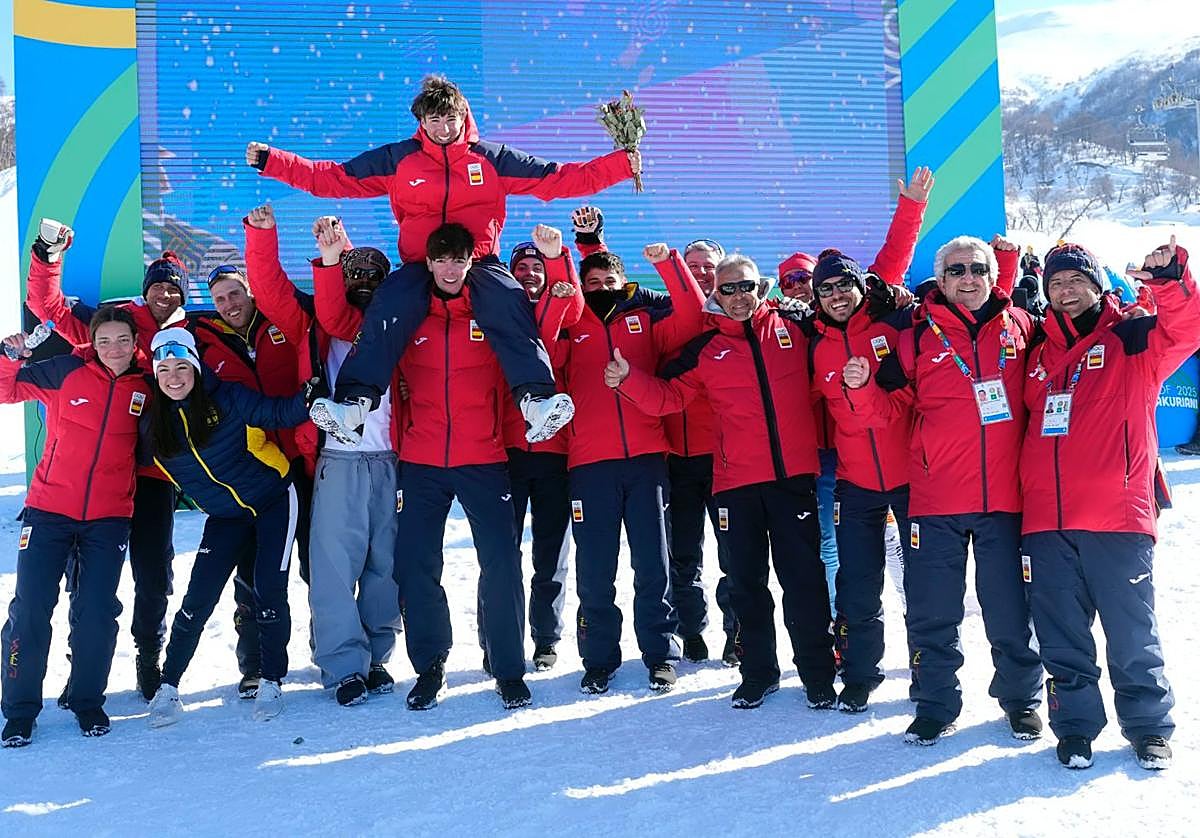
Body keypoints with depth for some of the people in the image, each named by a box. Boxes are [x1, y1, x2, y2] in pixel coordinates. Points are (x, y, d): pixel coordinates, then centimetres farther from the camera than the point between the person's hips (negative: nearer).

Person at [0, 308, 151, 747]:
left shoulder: (146, 389, 2)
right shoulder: (65, 371, -3)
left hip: (109, 518, 1)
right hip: (49, 511, -1)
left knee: (97, 612, 1)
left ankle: (88, 702, 20)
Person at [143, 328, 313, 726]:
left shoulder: (227, 398, -14)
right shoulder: (153, 424, -4)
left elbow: (280, 414, -16)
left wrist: (309, 397, -32)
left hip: (274, 499, -3)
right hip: (225, 517, 3)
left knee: (269, 592, -4)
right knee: (198, 599, -2)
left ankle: (271, 682, 11)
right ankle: (168, 687, 10)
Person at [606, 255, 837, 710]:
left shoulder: (793, 328, 6)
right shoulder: (704, 349, 6)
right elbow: (666, 396, 4)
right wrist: (628, 378, -12)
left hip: (794, 475, -1)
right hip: (736, 482, 1)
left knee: (804, 579, 3)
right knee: (748, 583, 10)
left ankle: (818, 675, 15)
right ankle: (758, 673, 23)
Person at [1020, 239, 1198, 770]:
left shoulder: (1131, 340, 4)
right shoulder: (1039, 351, 17)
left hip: (1117, 516, -3)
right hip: (1046, 522, 4)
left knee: (1132, 632, 4)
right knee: (1061, 637, 9)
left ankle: (1148, 726, 19)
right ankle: (1075, 726, 21)